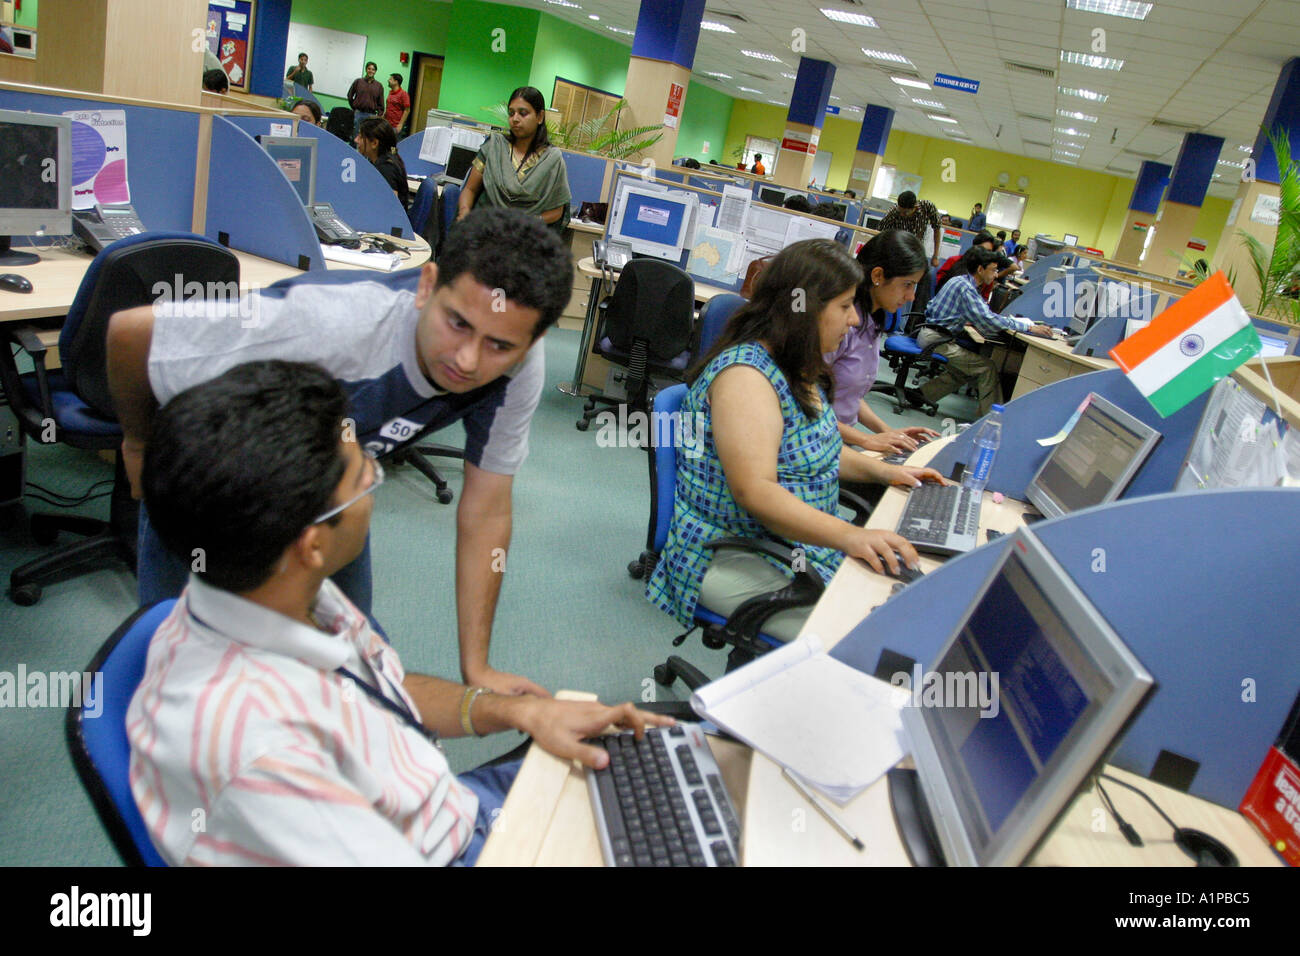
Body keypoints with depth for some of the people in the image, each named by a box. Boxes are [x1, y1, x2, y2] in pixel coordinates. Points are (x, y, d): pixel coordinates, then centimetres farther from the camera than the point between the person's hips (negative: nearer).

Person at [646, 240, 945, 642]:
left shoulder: (798, 368, 9)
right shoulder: (745, 374, -21)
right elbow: (755, 491, -29)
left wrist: (881, 470, 8)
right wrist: (849, 536, -37)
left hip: (802, 543, 9)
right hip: (733, 559, -9)